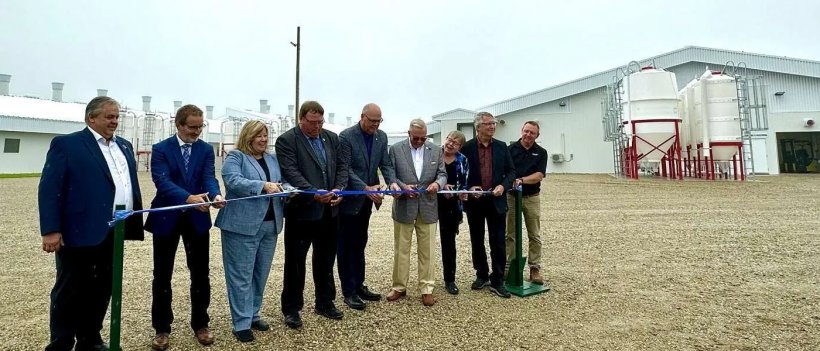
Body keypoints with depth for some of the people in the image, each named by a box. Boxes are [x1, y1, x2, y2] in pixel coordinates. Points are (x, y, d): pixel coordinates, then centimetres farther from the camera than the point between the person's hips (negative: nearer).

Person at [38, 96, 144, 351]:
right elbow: (49, 189, -10)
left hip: (114, 233, 6)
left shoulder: (124, 146, 15)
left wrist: (135, 221, 12)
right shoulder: (66, 144, -4)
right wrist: (50, 230, -17)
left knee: (102, 290, 15)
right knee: (69, 292, 7)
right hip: (80, 232, -6)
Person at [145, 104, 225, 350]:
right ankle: (162, 329, 25)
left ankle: (200, 325, 24)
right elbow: (162, 182, -19)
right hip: (167, 218, -1)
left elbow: (209, 177, -11)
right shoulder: (160, 149, -6)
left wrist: (215, 195, -34)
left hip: (197, 219, 2)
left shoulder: (206, 149, 2)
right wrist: (188, 198, -37)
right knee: (162, 275, 9)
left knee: (200, 274, 8)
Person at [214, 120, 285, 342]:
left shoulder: (272, 159, 15)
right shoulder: (235, 157, -3)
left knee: (261, 274, 14)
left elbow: (280, 184, 12)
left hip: (270, 224, 6)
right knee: (241, 275, 0)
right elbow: (233, 181, -19)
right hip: (242, 225, -6)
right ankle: (241, 324, 10)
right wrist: (263, 186, -28)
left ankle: (253, 315, 28)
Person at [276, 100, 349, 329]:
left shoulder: (331, 138, 10)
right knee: (295, 261, 7)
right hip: (301, 210, -5)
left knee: (326, 260, 16)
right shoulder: (286, 140, -7)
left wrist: (339, 188, -9)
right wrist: (314, 193, -27)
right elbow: (290, 173, -17)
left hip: (329, 210, 5)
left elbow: (342, 166, 9)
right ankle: (292, 308, 22)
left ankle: (325, 303, 31)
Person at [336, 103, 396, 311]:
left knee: (359, 244, 16)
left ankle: (358, 285, 27)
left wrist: (392, 183, -17)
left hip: (366, 200, 6)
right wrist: (366, 187, -28)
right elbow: (346, 169, -18)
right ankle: (348, 291, 14)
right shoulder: (346, 136, -14)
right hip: (349, 199, -6)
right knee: (346, 246, 4)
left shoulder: (381, 137, 3)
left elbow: (386, 164, 2)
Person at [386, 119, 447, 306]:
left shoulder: (436, 150, 5)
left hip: (428, 207, 1)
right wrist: (403, 187, -19)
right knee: (401, 249, 9)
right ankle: (399, 286, 23)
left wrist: (437, 183, -18)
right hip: (404, 206, -1)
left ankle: (426, 289, 18)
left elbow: (442, 174, 4)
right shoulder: (395, 149, -1)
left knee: (426, 250, 7)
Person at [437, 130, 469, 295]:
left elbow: (463, 183, 3)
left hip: (451, 205, 1)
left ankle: (450, 280, 20)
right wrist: (441, 186, -19)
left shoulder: (462, 161, 1)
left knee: (449, 241, 9)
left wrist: (463, 193, -18)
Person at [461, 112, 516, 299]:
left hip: (496, 201, 1)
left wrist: (503, 186, -12)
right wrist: (469, 188, -15)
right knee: (477, 241, 11)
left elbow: (511, 171, 6)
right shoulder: (467, 147, -3)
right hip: (475, 201, -1)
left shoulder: (502, 147, 4)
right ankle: (481, 276, 27)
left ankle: (497, 281, 11)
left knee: (498, 243, 1)